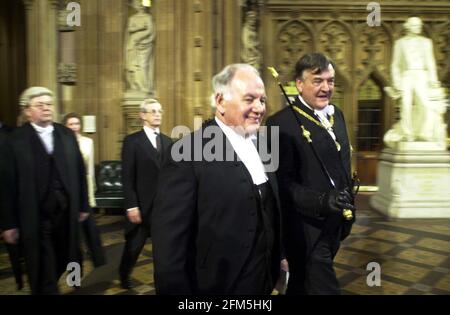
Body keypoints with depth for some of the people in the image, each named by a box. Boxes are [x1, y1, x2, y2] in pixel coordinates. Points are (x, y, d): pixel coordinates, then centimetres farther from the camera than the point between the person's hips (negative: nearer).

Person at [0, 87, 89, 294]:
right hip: (35, 217, -4)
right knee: (42, 272, 8)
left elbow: (79, 172, 8)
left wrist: (83, 205, 8)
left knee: (62, 262, 18)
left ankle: (45, 287, 47)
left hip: (65, 213, 4)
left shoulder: (67, 134, 6)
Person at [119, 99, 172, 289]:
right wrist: (131, 205, -15)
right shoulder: (132, 141, -5)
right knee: (133, 246, 15)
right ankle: (124, 275, 40)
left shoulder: (168, 141, 9)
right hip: (142, 206, -3)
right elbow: (127, 177, -9)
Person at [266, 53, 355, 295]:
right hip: (307, 229, -7)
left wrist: (346, 206, 14)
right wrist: (322, 201, -32)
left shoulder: (337, 114, 8)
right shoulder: (282, 124, -19)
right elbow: (283, 182, -21)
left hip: (334, 225, 8)